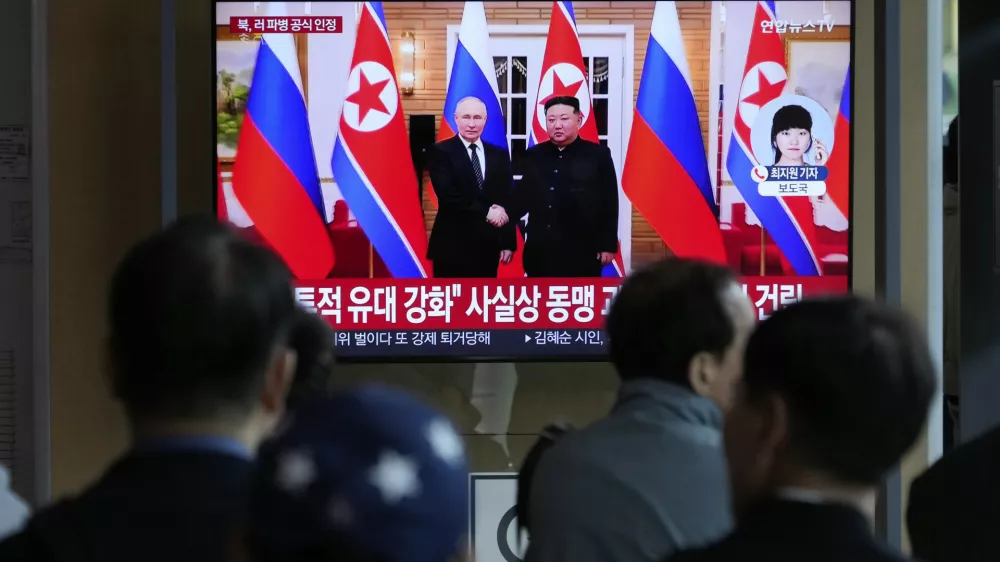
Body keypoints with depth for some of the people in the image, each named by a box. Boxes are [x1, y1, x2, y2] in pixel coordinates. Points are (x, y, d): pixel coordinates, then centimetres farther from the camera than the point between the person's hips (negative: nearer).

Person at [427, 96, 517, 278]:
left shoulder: (499, 155, 10)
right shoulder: (442, 152, -2)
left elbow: (508, 202, 9)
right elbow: (448, 195, -14)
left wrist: (508, 243, 4)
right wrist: (485, 212, -16)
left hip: (488, 246, 4)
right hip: (452, 245, -4)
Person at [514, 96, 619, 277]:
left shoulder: (598, 155, -1)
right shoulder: (534, 156, 10)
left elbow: (609, 204, -1)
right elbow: (524, 198, 14)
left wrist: (608, 246, -5)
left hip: (582, 252, -4)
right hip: (539, 251, 4)